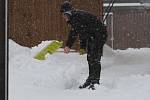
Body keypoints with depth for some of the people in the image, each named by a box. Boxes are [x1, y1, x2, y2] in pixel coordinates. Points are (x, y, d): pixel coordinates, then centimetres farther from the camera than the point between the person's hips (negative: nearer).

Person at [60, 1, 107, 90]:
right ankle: (91, 79, 24)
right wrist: (83, 47, 22)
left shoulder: (77, 15, -21)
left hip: (99, 35, -11)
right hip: (91, 36, 11)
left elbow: (74, 32, -26)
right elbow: (82, 33, 21)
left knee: (95, 59, -15)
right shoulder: (74, 18, 11)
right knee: (90, 58, 15)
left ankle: (95, 82, -15)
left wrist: (68, 46, -23)